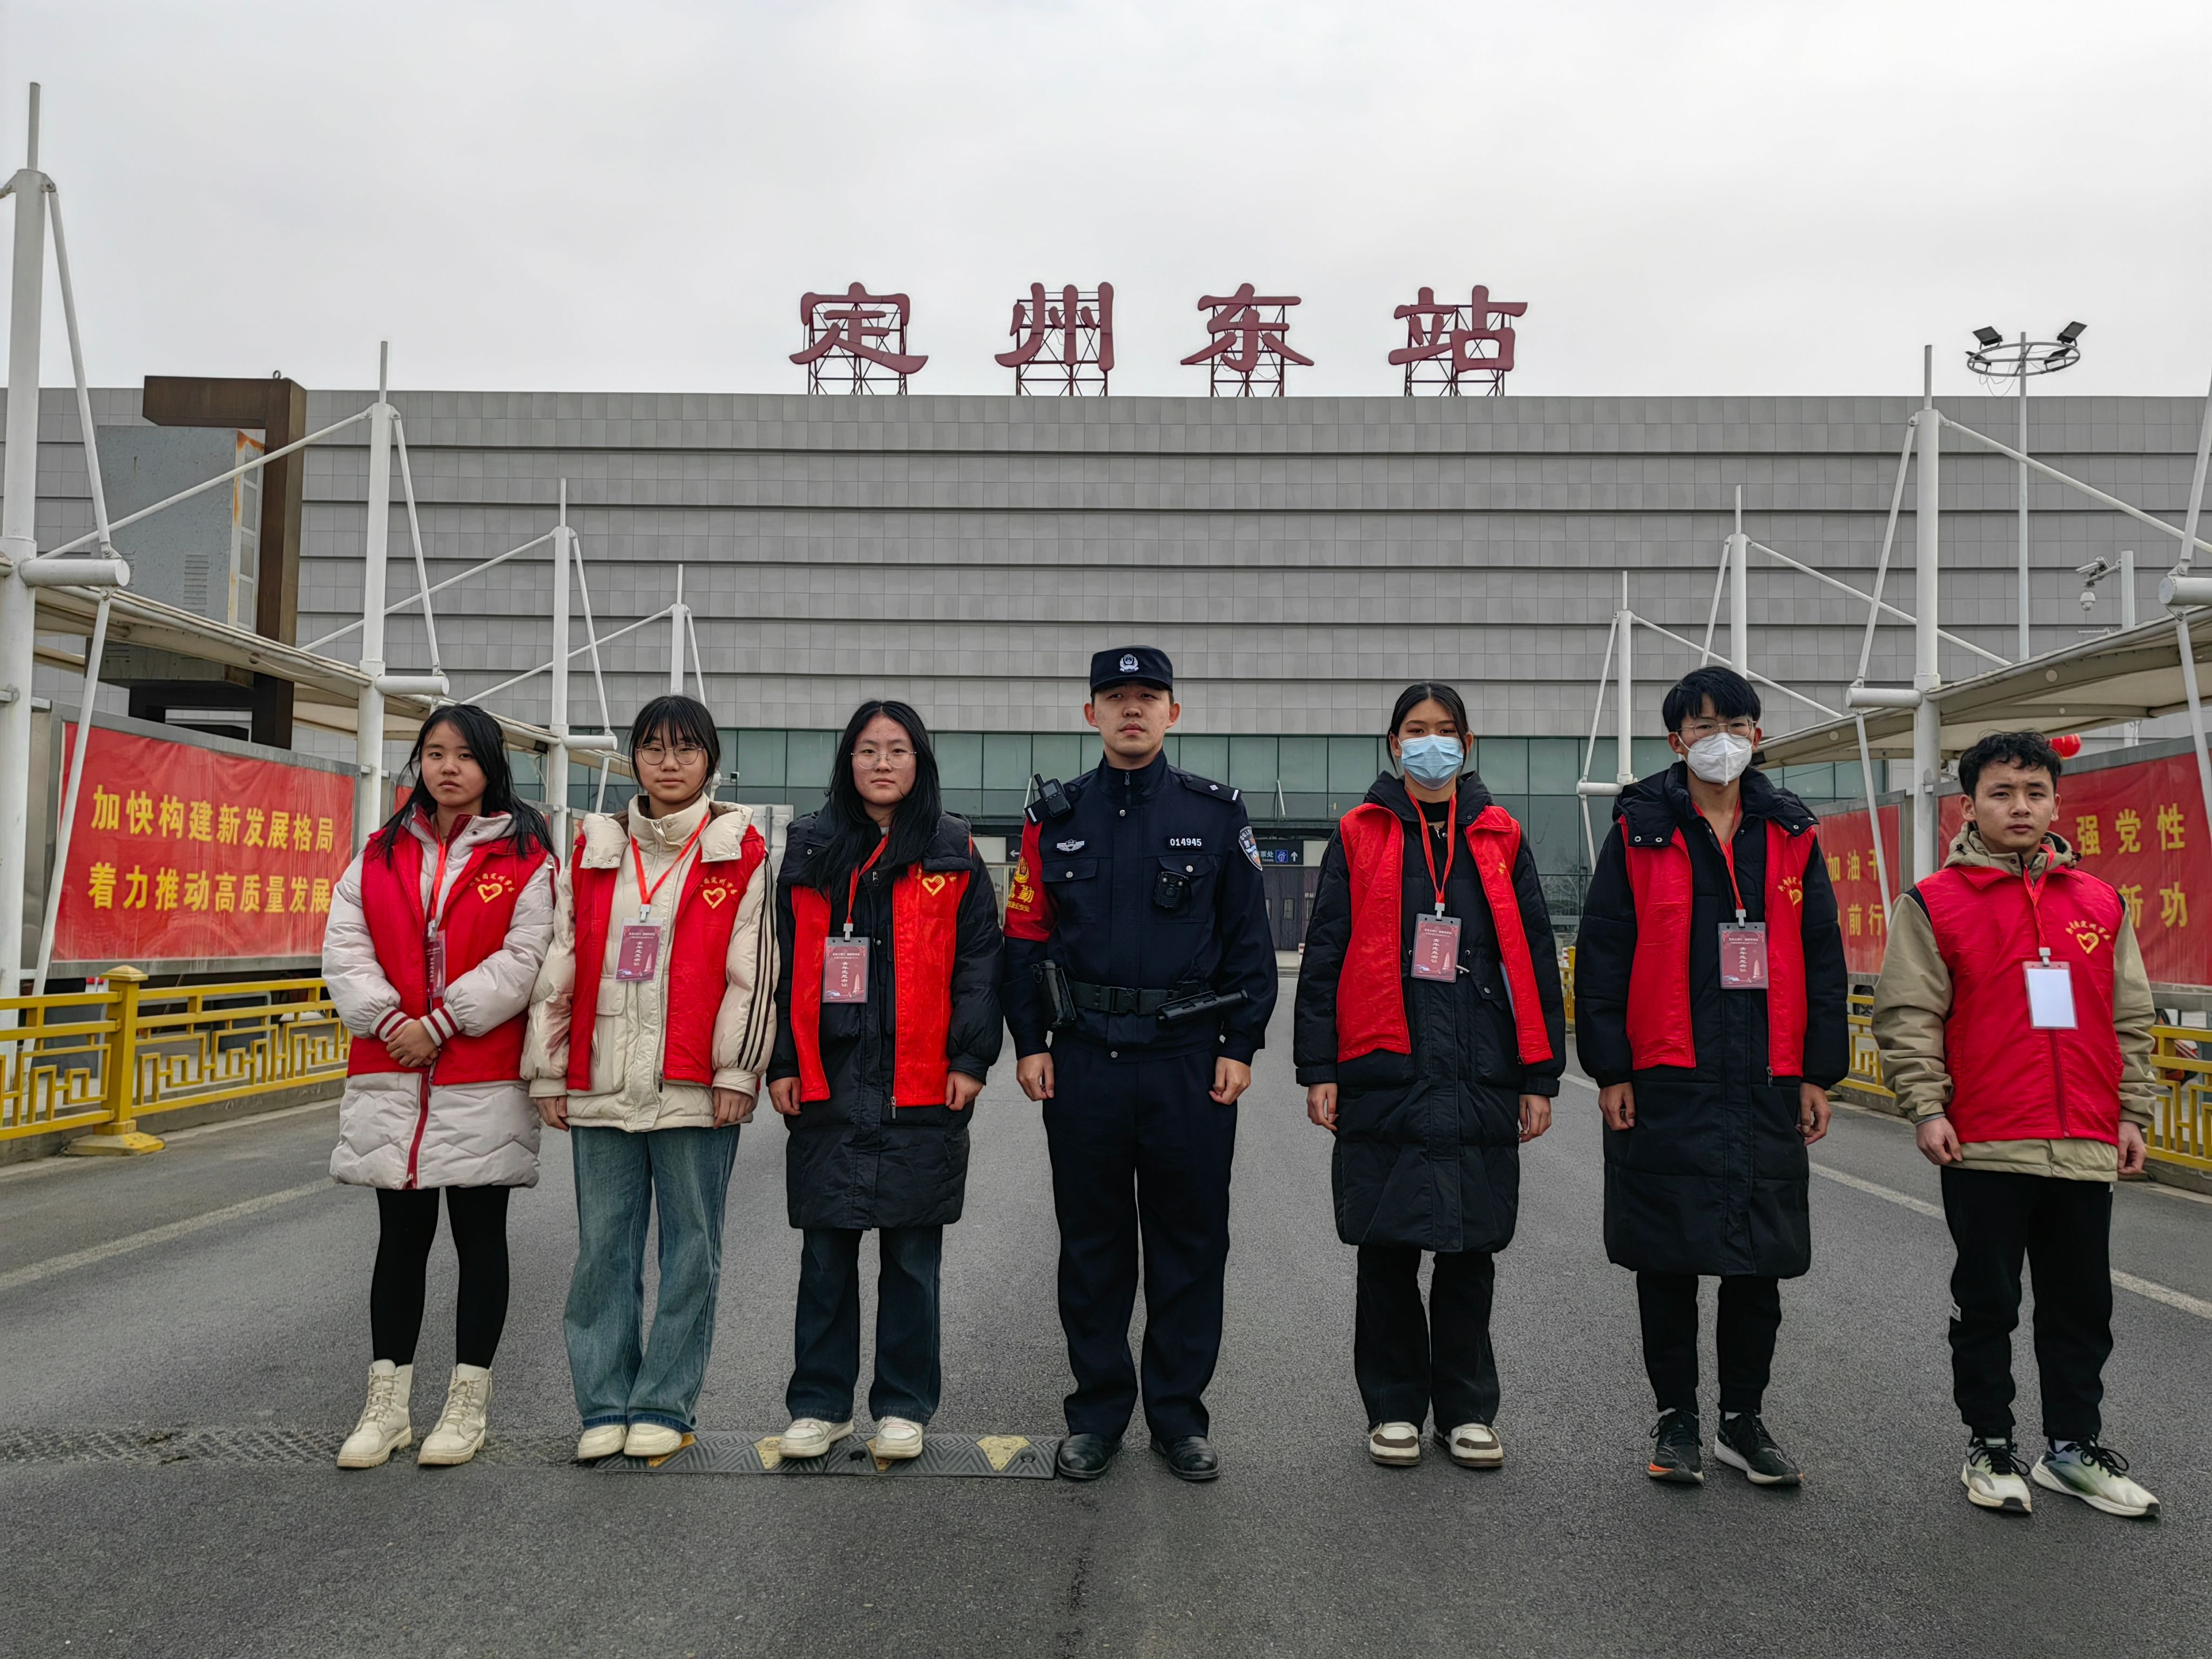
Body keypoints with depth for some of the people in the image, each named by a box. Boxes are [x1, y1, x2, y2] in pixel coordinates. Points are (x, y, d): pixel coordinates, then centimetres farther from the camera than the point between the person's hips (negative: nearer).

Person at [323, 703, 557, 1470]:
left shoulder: (524, 856, -1)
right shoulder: (381, 854, 12)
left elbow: (525, 959, -10)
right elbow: (344, 946, 5)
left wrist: (441, 1022, -15)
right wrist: (386, 1017, -11)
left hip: (485, 1078, -3)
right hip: (390, 1074, 3)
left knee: (479, 1236, 7)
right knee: (400, 1238, 10)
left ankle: (468, 1402, 17)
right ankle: (387, 1403, 20)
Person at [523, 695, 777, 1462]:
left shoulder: (740, 851, 1)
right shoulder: (593, 850, 12)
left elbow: (753, 970, -4)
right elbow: (560, 965, 12)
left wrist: (737, 1072, -9)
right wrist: (550, 1072, 9)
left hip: (695, 1090, -3)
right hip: (602, 1085, 3)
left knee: (690, 1248, 4)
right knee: (602, 1247, 8)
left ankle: (663, 1405, 17)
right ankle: (605, 1405, 20)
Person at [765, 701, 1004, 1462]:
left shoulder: (953, 853, 5)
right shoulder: (810, 851, 10)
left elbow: (979, 962, 2)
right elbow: (786, 963, 8)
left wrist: (969, 1058, -7)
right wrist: (782, 1062, 2)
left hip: (923, 1084, -1)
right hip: (826, 1082, 1)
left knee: (912, 1253, 7)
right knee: (826, 1249, 7)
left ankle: (903, 1407, 19)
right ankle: (819, 1404, 20)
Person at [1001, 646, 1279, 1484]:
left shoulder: (1216, 813, 3)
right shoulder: (1055, 816, 6)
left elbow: (1249, 937, 3)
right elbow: (1026, 935, 7)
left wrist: (1240, 1046, -2)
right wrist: (1030, 1043, 1)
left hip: (1191, 1062, -1)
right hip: (1083, 1062, 1)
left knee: (1189, 1243, 7)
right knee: (1092, 1243, 9)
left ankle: (1179, 1414, 21)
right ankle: (1098, 1411, 23)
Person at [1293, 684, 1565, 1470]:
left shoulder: (1499, 838, 10)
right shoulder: (1360, 836, 5)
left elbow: (1535, 958, 9)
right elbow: (1323, 956, 3)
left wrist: (1540, 1075, 4)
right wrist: (1318, 1069, -3)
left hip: (1481, 1081, 1)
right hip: (1383, 1078, -1)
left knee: (1471, 1251, 8)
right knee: (1388, 1251, 6)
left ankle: (1467, 1410, 22)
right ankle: (1394, 1407, 21)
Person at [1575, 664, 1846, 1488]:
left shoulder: (1791, 835, 9)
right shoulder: (1640, 832, 0)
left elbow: (1822, 959, 10)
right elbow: (1601, 955, -3)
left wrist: (1820, 1072, 4)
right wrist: (1609, 1071, -7)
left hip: (1767, 1081, 3)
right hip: (1665, 1080, -2)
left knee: (1761, 1262, 8)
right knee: (1669, 1258, 6)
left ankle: (1744, 1419, 24)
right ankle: (1676, 1419, 21)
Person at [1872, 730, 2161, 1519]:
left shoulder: (2101, 902, 9)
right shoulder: (1934, 904, -3)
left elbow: (2131, 1018, 13)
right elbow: (1906, 1016, -5)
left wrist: (2133, 1112, 9)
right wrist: (1927, 1107, -12)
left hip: (2086, 1146, 4)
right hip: (1983, 1146, -4)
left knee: (2083, 1305, 13)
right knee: (1987, 1304, 8)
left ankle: (2075, 1446, 28)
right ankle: (1989, 1448, 21)